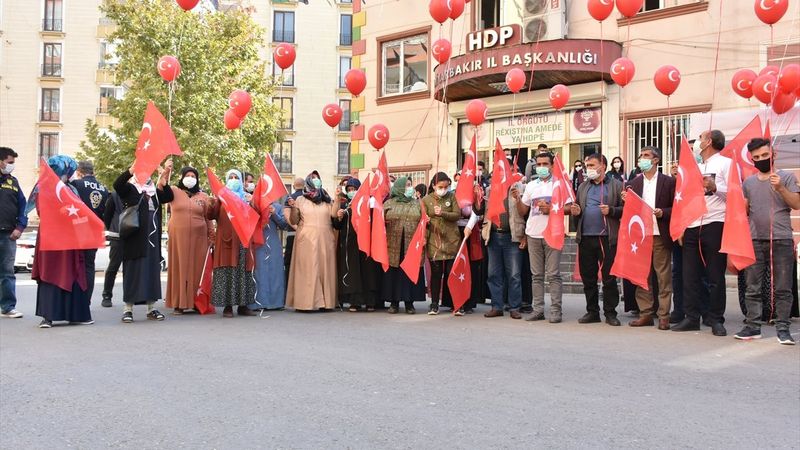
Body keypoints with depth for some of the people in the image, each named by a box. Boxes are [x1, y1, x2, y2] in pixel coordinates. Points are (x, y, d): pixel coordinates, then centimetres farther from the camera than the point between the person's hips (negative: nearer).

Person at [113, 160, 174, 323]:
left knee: (152, 270, 6)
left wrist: (164, 179, -6)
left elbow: (169, 197, 8)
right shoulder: (129, 189, 1)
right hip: (135, 238, -5)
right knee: (133, 271, -3)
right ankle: (128, 308, 3)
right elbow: (117, 184, -18)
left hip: (152, 237, 5)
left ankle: (151, 308, 13)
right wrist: (133, 167, -32)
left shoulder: (155, 191, 16)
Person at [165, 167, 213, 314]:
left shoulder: (203, 196, 11)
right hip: (178, 237, -1)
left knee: (197, 269, 2)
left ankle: (197, 302, 8)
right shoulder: (174, 192, 9)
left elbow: (208, 219, 11)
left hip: (198, 238, 1)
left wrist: (211, 238, 7)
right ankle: (178, 304, 3)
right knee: (179, 268, 0)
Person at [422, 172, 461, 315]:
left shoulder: (452, 197, 7)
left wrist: (443, 213, -17)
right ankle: (434, 303, 12)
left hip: (451, 241, 0)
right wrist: (424, 237, -7)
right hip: (434, 241, 0)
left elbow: (457, 215, -2)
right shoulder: (426, 200, 5)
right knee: (436, 273, 3)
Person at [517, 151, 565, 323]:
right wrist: (517, 199, -3)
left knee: (553, 274, -5)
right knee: (536, 275, 6)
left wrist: (551, 209, -16)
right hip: (533, 234, 4)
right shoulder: (530, 185, 14)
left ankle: (556, 310, -1)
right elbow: (522, 212, 15)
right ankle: (538, 309, 10)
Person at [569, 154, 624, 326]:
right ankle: (592, 311, 16)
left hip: (607, 238, -5)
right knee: (588, 278, 7)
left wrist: (611, 210, -18)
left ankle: (610, 312, 8)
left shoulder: (616, 185, 3)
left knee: (609, 278, 0)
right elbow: (578, 209, 24)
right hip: (585, 238, 5)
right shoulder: (583, 187, 18)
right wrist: (576, 212, 2)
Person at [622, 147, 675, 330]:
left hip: (660, 235, -3)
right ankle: (645, 313, 13)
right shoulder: (633, 184, 13)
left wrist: (663, 213, -15)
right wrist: (626, 201, -8)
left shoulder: (669, 182, 3)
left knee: (663, 277, 0)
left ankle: (664, 315, 5)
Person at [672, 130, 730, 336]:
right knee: (690, 275, 5)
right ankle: (691, 318, 11)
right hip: (692, 226, 6)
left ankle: (716, 320, 6)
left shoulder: (725, 163, 3)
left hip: (715, 225, -6)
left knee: (715, 276, 0)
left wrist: (714, 187, -18)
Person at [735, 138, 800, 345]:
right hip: (754, 241, 3)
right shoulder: (748, 182, 15)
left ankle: (783, 328, 3)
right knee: (752, 288, 4)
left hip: (781, 240, -3)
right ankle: (753, 326, 10)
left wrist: (781, 188, -17)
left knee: (782, 289, -2)